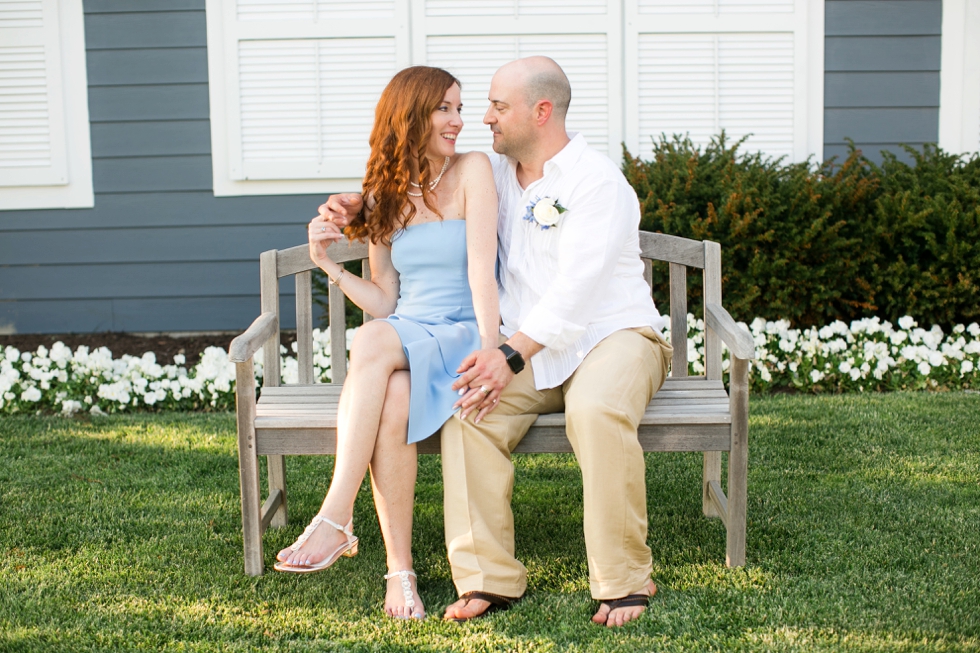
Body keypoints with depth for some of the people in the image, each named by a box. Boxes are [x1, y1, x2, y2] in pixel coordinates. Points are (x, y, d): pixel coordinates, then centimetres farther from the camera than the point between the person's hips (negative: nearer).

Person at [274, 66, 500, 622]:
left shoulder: (473, 171, 1)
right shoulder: (385, 195, 14)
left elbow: (482, 267, -12)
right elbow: (385, 301, 12)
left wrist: (490, 353, -22)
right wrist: (329, 264, -1)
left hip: (463, 335, -3)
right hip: (405, 336, 3)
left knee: (374, 341, -35)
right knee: (392, 401, -34)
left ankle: (336, 521, -33)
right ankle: (400, 570, -29)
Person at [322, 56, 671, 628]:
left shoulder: (597, 180, -10)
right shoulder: (497, 175, 13)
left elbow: (575, 287, -21)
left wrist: (512, 355, -31)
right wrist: (358, 206, 10)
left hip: (613, 333, -5)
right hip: (532, 350, 6)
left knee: (597, 411, -37)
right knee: (468, 409, -24)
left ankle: (625, 580, -22)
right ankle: (489, 579, -19)